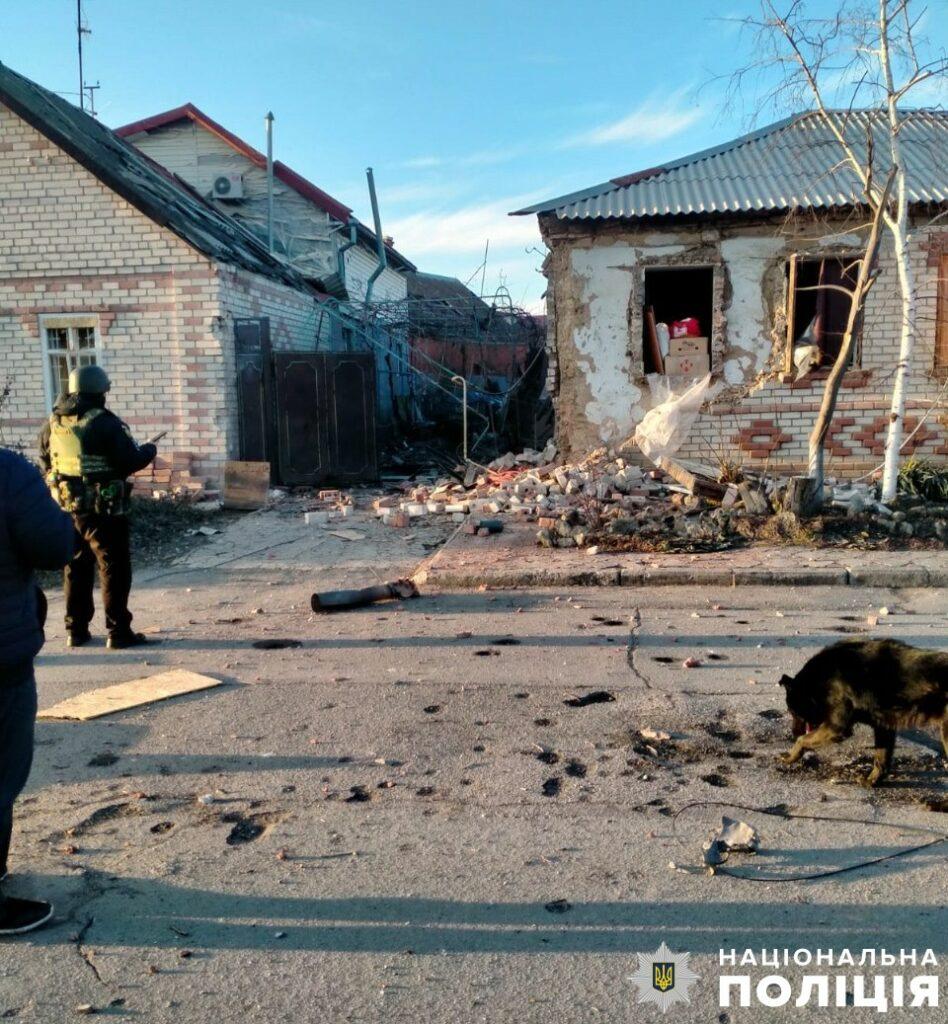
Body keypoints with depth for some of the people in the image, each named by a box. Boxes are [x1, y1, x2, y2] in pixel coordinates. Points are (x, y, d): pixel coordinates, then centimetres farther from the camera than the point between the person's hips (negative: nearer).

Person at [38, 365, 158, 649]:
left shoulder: (53, 422, 6)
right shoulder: (104, 422, -16)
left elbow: (45, 458, 19)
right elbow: (131, 461, -16)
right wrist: (150, 450, 2)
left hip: (67, 506, 7)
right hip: (102, 509, -6)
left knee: (76, 567, 17)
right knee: (114, 568, 2)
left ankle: (76, 630, 23)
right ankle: (119, 632, 5)